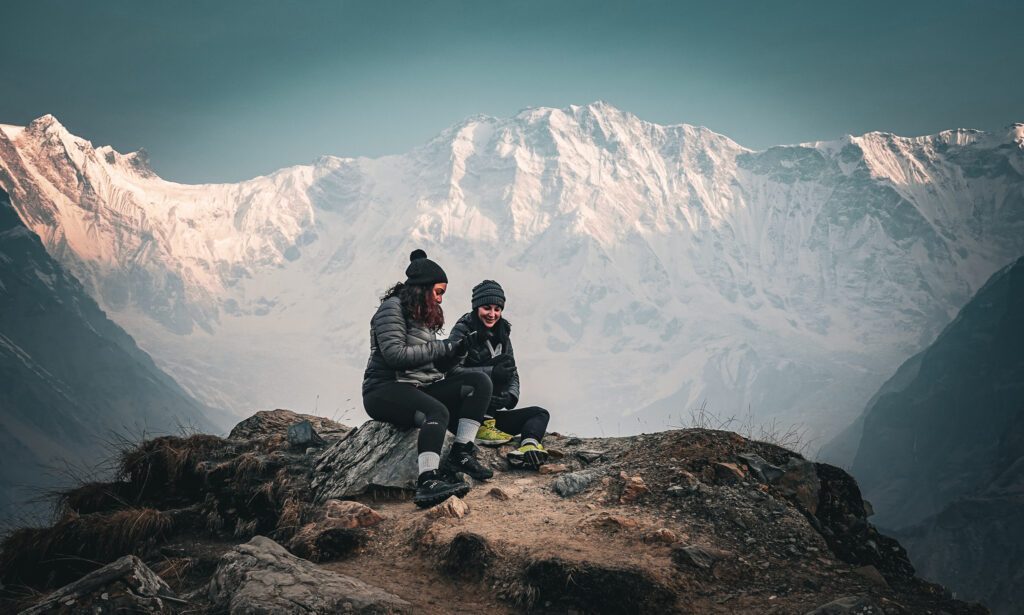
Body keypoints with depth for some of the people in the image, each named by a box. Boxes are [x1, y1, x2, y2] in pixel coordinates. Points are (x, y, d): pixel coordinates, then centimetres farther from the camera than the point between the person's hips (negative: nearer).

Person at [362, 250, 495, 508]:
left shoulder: (424, 315, 22)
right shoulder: (393, 307, -5)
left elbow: (434, 364, 19)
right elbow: (395, 354, -18)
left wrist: (457, 349, 1)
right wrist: (442, 347, -12)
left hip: (420, 388, 8)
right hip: (385, 389, -8)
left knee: (480, 382, -9)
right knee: (437, 412, -37)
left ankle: (460, 454, -17)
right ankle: (427, 483, -49)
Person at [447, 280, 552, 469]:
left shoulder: (502, 335, 15)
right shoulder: (463, 331, -5)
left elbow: (512, 373, 11)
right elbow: (452, 370, -17)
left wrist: (511, 396, -11)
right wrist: (492, 373, -26)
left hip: (492, 413, 7)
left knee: (540, 413, -5)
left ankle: (528, 446, -38)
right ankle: (482, 428, -30)